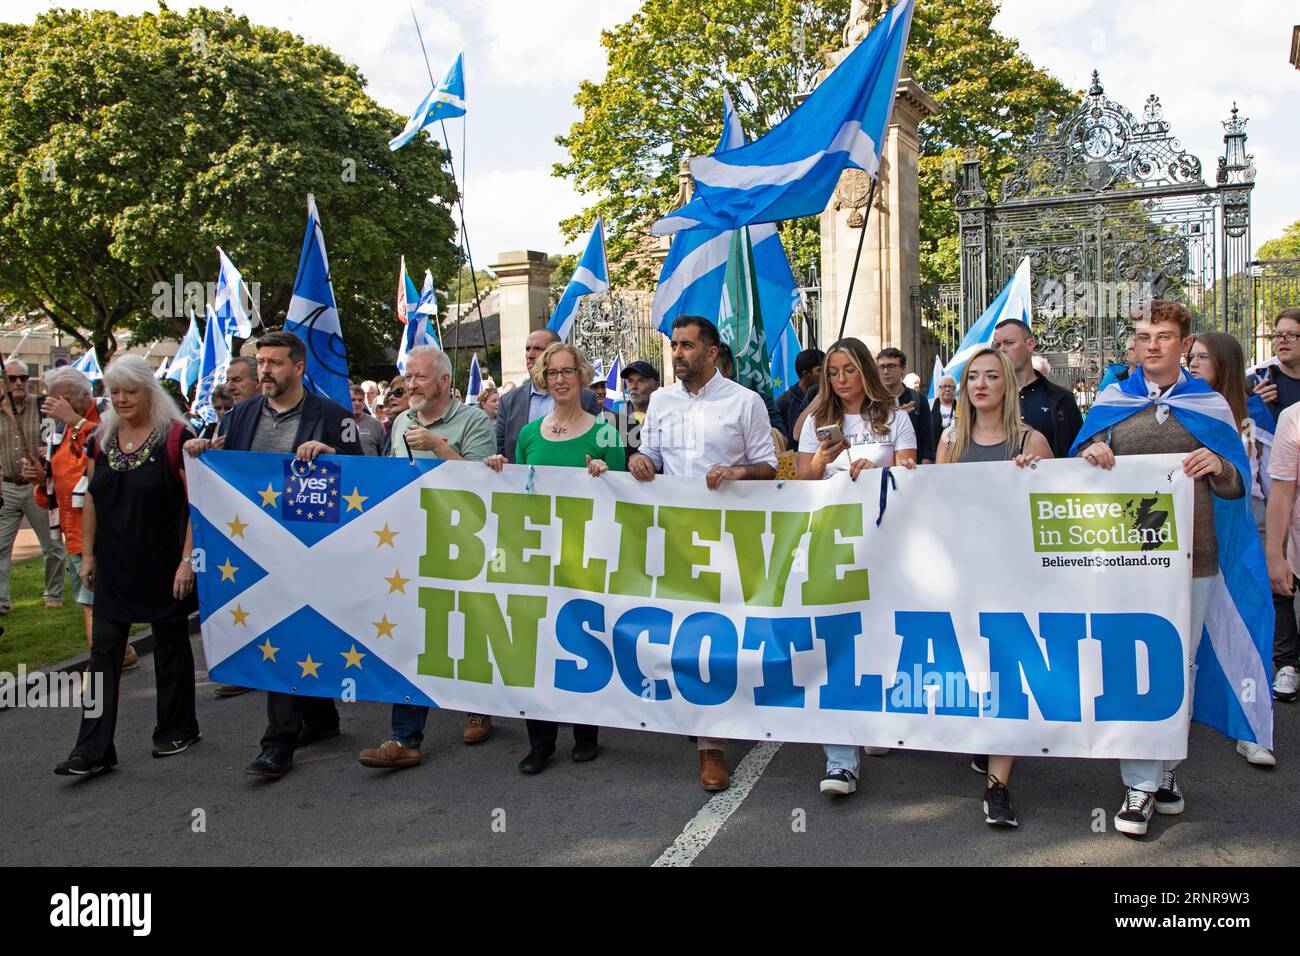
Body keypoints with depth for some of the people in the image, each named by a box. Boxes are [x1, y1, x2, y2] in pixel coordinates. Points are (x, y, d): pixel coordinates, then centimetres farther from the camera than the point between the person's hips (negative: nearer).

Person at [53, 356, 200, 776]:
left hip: (163, 565, -5)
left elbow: (197, 503, -12)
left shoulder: (176, 436, -10)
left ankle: (178, 730, 26)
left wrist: (187, 559, -16)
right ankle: (94, 750, 5)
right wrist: (87, 555, 9)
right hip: (113, 566, 5)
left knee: (170, 646, 9)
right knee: (103, 650, 2)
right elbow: (91, 500, 13)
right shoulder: (102, 438, 7)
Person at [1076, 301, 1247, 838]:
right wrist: (1090, 456, -10)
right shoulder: (1110, 401, 7)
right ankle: (1140, 784, 7)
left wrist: (1218, 466, -12)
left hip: (1190, 552, 1)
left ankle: (1166, 768, 27)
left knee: (1178, 664, 10)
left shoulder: (1210, 404, 7)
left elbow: (1237, 487, 10)